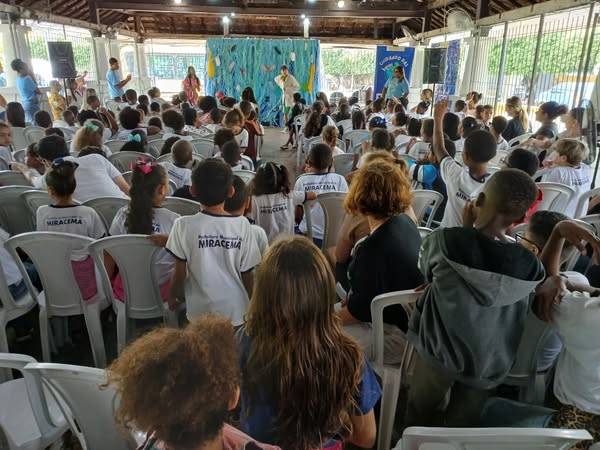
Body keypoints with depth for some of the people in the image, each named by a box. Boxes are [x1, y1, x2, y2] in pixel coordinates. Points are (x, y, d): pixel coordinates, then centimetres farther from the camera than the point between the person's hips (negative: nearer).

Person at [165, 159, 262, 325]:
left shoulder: (184, 225, -14)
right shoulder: (242, 225, -12)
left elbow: (180, 274, -7)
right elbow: (247, 274, -5)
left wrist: (172, 297, 13)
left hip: (200, 312, 0)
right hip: (235, 311, 1)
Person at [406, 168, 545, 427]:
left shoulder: (446, 240, -25)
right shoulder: (529, 265, -19)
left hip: (440, 353, -2)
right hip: (490, 366, 2)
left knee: (420, 419, 25)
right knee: (461, 429, 25)